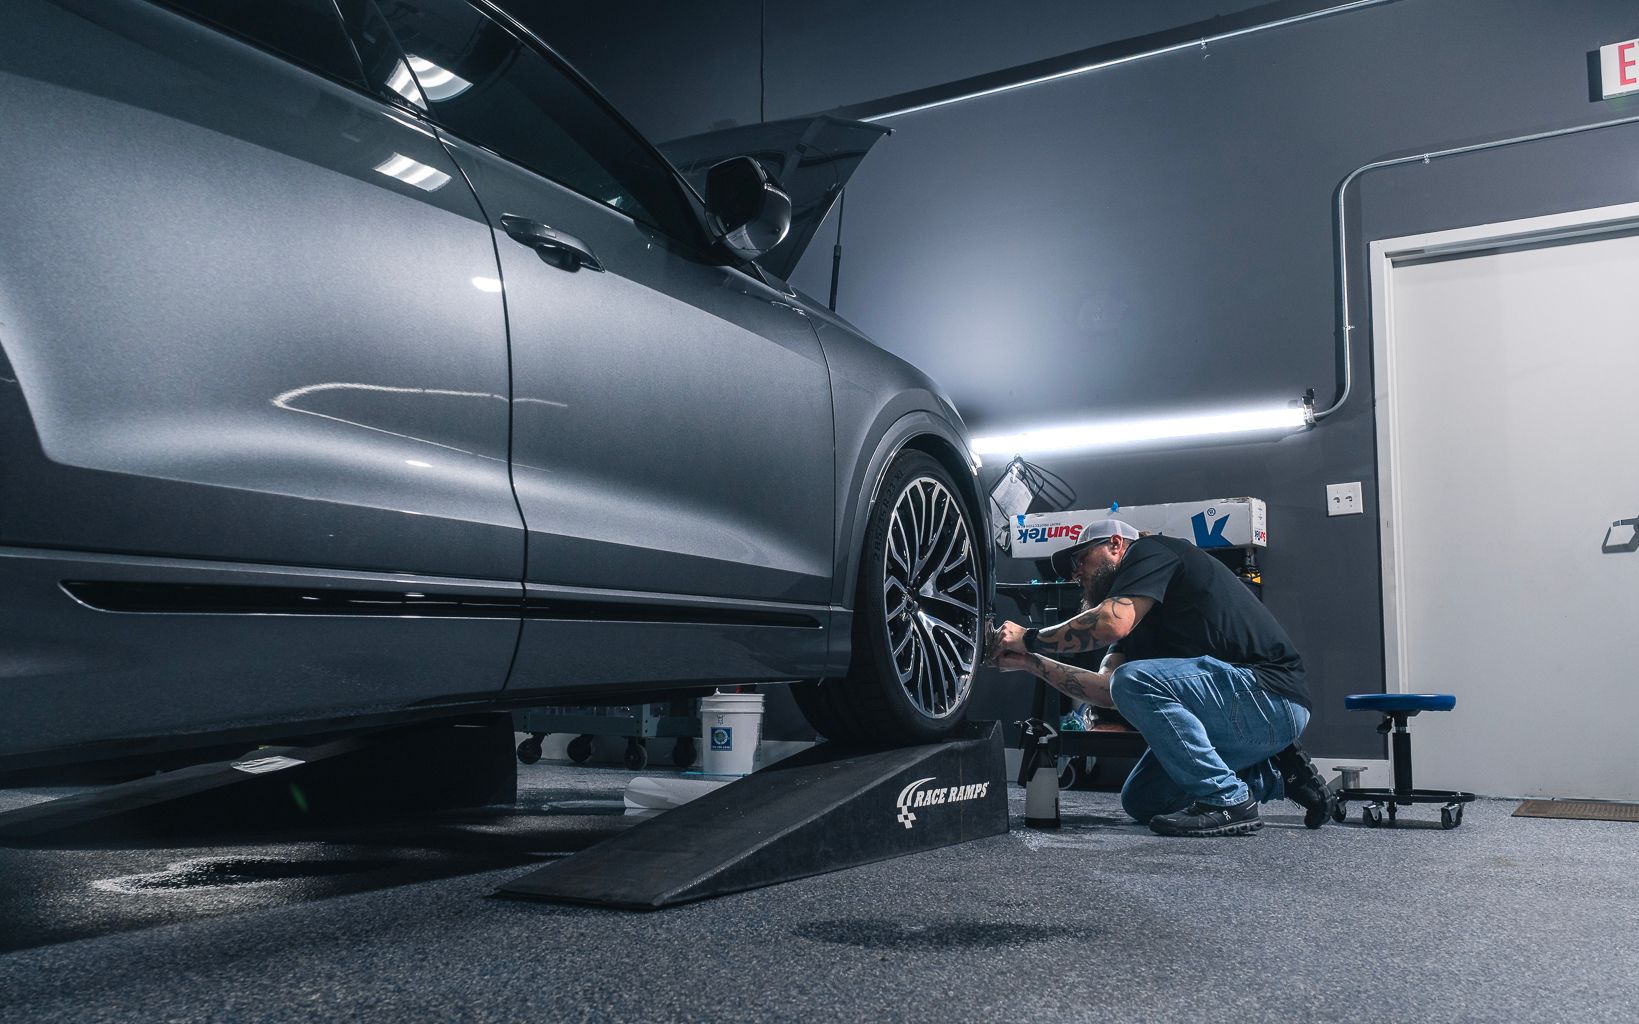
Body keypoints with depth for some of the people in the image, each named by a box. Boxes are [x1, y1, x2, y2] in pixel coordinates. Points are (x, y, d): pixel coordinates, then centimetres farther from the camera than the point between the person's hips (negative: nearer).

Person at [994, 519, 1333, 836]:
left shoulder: (1150, 551, -5)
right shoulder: (1140, 615, 21)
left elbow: (1111, 623, -22)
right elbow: (1105, 690, 8)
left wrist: (1028, 639, -11)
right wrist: (1029, 662, 5)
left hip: (1273, 695, -10)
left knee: (1135, 680, -28)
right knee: (1140, 801, 9)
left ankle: (1227, 801, -17)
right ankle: (1274, 776, 15)